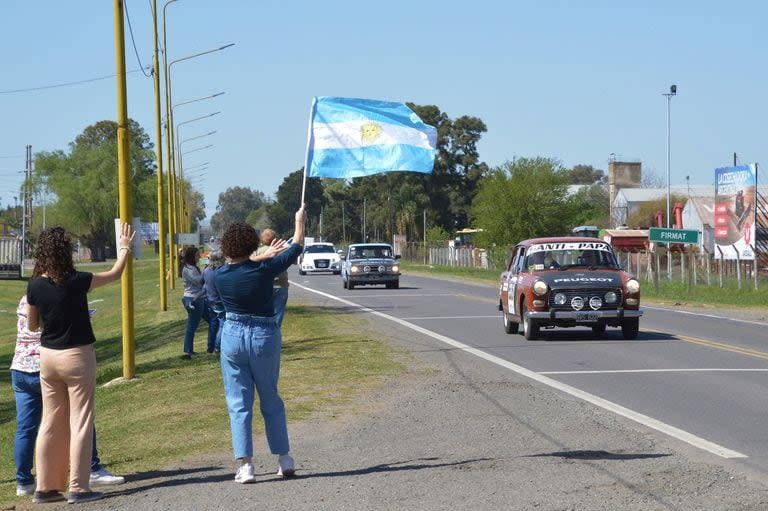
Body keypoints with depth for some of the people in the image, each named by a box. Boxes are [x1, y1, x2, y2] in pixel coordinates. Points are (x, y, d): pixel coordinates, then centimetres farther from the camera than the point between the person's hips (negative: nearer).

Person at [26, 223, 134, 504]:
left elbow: (32, 325, 8)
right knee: (80, 422, 2)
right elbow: (116, 273, -2)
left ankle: (45, 487, 16)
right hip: (77, 356, -5)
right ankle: (78, 488, 2)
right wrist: (124, 248, 15)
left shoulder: (35, 286, -5)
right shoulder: (76, 282, -17)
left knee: (50, 423, 12)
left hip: (47, 356, 5)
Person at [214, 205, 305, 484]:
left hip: (233, 337, 0)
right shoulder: (264, 270, -13)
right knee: (271, 401, 15)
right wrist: (300, 221, 18)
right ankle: (284, 459, 18)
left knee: (238, 403, 5)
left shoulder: (220, 276, -7)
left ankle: (245, 465, -2)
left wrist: (265, 256, 31)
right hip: (265, 337, 0)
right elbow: (296, 248, 2)